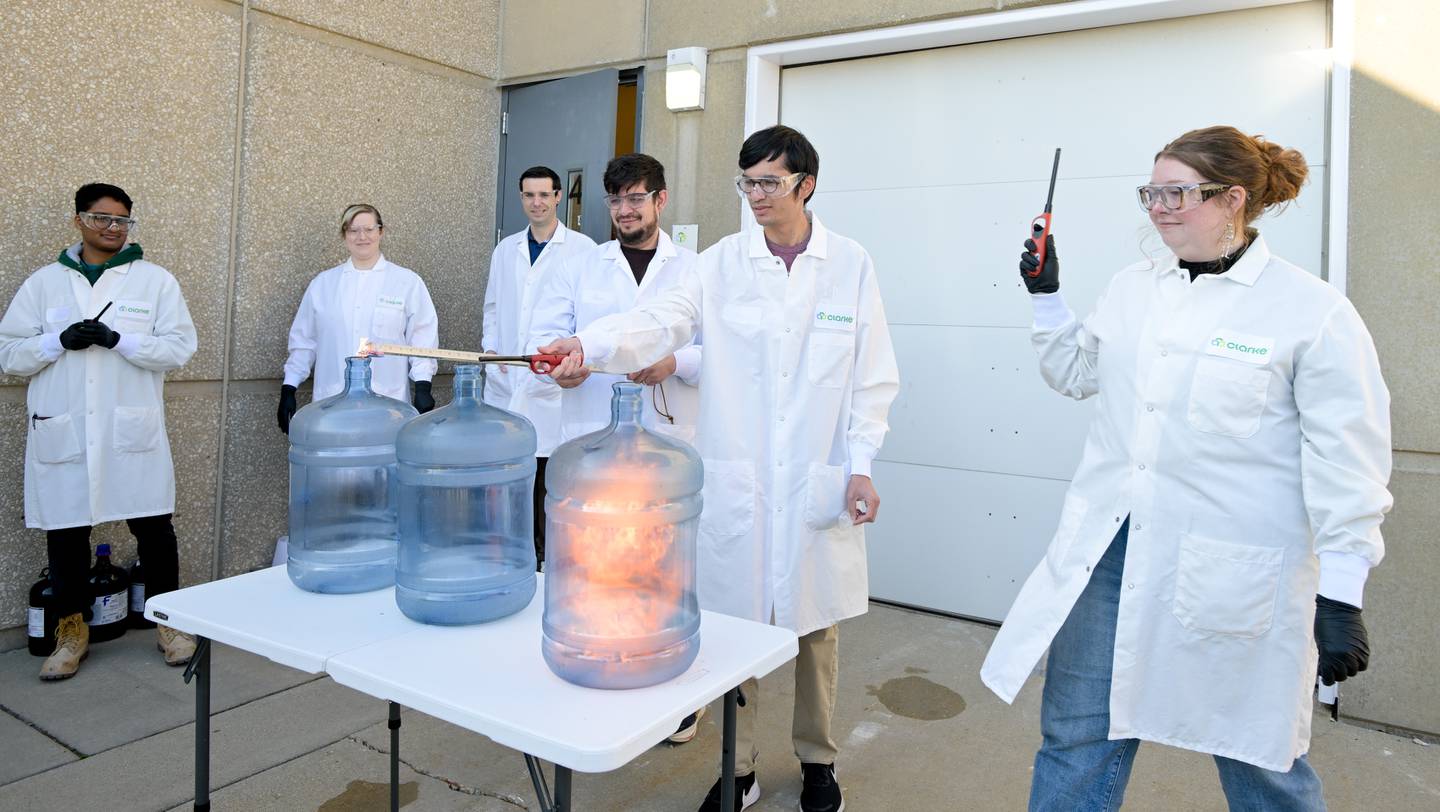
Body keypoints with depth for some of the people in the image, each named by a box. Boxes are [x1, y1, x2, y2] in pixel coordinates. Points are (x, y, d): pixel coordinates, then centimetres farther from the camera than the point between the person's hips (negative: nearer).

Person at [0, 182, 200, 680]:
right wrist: (59, 342, -11)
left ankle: (168, 622, 19)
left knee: (154, 529, 3)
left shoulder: (156, 280, 5)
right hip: (61, 433, 2)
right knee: (65, 534, 8)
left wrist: (119, 340, -16)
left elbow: (180, 346, -3)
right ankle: (72, 630, 24)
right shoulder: (43, 283, 10)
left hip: (133, 432, -1)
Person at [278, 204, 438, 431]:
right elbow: (303, 339, 15)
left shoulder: (408, 282, 5)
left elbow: (423, 339, 2)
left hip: (388, 404, -2)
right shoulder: (322, 284, 12)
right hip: (331, 403, 2)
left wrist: (423, 387, -5)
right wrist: (288, 389, 13)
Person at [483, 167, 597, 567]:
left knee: (551, 480, -1)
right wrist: (490, 347, 9)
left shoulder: (583, 248, -1)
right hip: (506, 383, 5)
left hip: (553, 384, -4)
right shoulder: (505, 250, 16)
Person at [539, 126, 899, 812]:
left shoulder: (851, 265, 3)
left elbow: (872, 375, 4)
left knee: (816, 626, 12)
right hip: (735, 479, 0)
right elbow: (662, 320, -14)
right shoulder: (723, 262, 3)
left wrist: (862, 465, -4)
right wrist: (587, 346, -32)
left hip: (818, 481, 0)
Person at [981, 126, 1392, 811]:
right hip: (1110, 545, 5)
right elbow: (1076, 372, 22)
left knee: (1254, 751, 16)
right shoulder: (1133, 287, 7)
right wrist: (1046, 295, 8)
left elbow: (1346, 465, -8)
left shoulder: (1315, 310, -8)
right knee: (1076, 731, 12)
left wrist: (1341, 596, -9)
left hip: (1232, 568, -4)